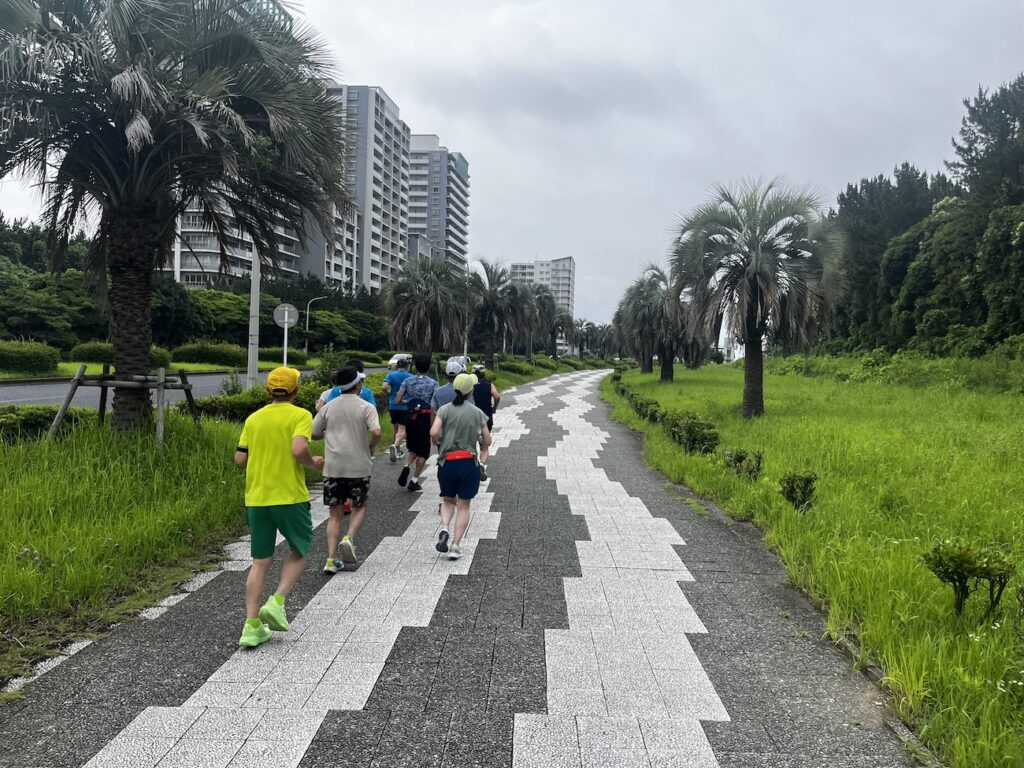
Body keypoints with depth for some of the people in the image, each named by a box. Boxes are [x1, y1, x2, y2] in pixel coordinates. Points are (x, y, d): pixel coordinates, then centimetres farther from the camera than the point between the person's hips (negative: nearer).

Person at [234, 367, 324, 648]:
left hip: (256, 498, 5)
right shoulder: (300, 415, -6)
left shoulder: (254, 419, 9)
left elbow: (240, 460, 7)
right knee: (298, 552, 16)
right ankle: (276, 603, -1)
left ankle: (252, 626, 8)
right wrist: (313, 463, -3)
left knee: (260, 562, 10)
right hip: (290, 496, -4)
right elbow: (299, 449, -22)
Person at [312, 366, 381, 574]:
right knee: (359, 506, 19)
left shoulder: (328, 407, 7)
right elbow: (376, 432, -17)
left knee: (336, 513, 8)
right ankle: (349, 538, -5)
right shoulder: (366, 407, -4)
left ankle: (331, 559, 3)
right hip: (358, 466, -2)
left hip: (333, 467, 3)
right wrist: (371, 448, 1)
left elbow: (313, 434, 9)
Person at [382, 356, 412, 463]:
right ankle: (395, 445, -31)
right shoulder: (410, 377, -3)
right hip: (406, 406, -3)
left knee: (396, 429, 17)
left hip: (393, 405, 3)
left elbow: (384, 387, -13)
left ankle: (398, 451, 24)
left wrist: (389, 394, 6)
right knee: (402, 430, -6)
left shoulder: (391, 375, 0)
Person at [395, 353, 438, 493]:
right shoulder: (433, 383, -6)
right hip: (425, 418, -3)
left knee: (412, 448, 21)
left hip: (410, 417, 3)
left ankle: (406, 467, -7)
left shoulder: (408, 381, 1)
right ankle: (414, 481, 8)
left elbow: (398, 400, -2)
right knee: (423, 451, 9)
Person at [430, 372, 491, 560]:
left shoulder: (445, 409, -4)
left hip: (447, 462, 1)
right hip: (469, 463, 0)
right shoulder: (477, 413, -2)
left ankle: (444, 529, -5)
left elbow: (433, 433, -17)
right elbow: (487, 442, 2)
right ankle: (456, 546, 5)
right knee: (463, 506, 10)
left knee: (448, 501, 21)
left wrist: (438, 442, 5)